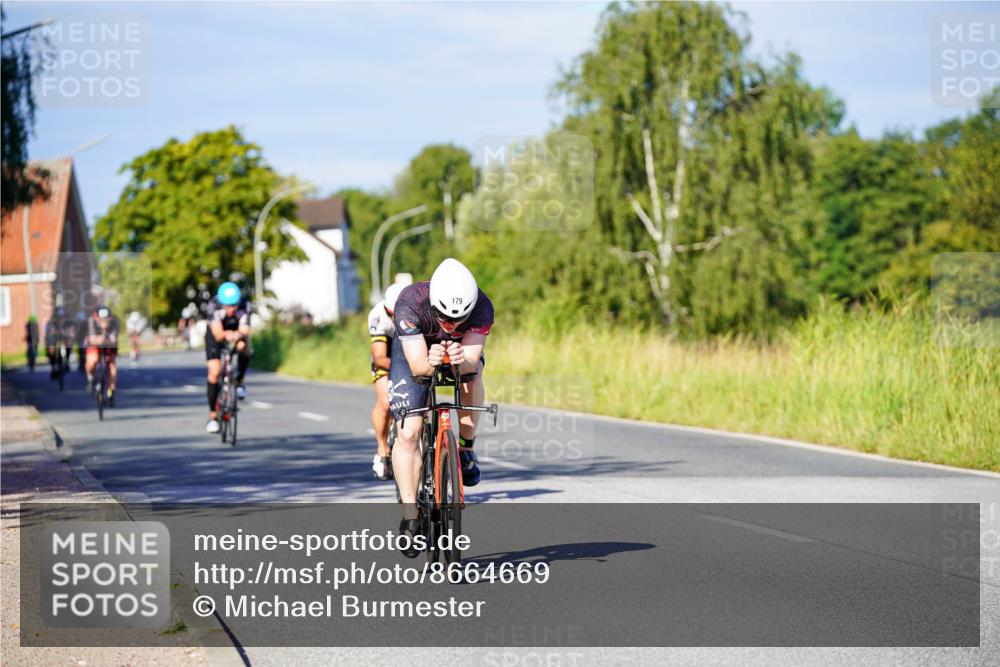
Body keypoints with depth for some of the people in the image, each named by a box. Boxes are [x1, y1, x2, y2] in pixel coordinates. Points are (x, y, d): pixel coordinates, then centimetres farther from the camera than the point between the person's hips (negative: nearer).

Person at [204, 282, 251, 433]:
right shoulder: (214, 306, -35)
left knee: (243, 347, -34)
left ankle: (239, 382, -7)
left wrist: (239, 335, -62)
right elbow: (217, 334, -43)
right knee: (214, 372, -13)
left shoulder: (244, 306, -32)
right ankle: (213, 416, 0)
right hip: (217, 335, -1)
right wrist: (225, 335, -66)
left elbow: (244, 331, -39)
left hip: (237, 332, 1)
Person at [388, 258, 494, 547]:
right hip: (415, 352, -2)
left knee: (472, 372, -32)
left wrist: (462, 360, -61)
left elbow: (472, 361, -39)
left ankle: (466, 448, -10)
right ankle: (410, 516, -7)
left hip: (460, 352, 2)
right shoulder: (410, 303, -38)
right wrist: (430, 362, -60)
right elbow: (417, 366, -39)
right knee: (408, 433, -15)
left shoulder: (482, 308, -35)